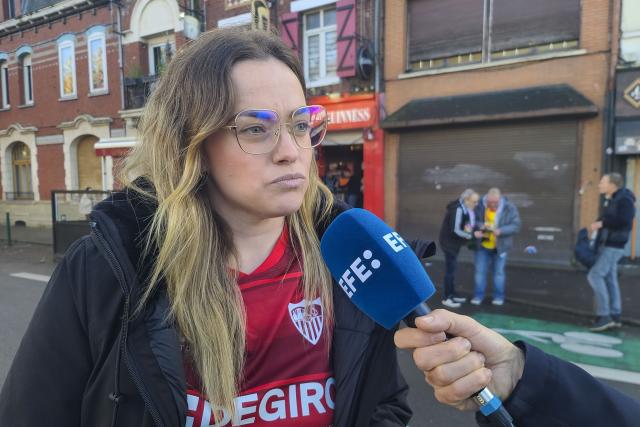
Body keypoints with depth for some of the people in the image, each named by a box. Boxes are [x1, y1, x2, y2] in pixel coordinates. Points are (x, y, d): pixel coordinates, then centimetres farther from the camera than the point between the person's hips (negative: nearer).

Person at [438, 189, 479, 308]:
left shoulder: (465, 208, 4)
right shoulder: (458, 209, -23)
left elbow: (466, 224, 15)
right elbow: (455, 230, -25)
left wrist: (469, 229, -6)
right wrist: (471, 235, -19)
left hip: (454, 242, 9)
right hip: (449, 242, -9)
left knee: (452, 268, 15)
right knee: (450, 269, -4)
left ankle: (452, 294, 26)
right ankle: (447, 298, 5)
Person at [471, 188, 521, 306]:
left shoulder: (509, 208, -13)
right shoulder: (480, 206, -13)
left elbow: (516, 226, -14)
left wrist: (500, 231, -30)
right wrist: (480, 226, -27)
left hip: (500, 246, 0)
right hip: (482, 245, 1)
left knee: (499, 271, 11)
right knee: (480, 270, 5)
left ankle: (499, 296, 25)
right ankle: (478, 295, 18)